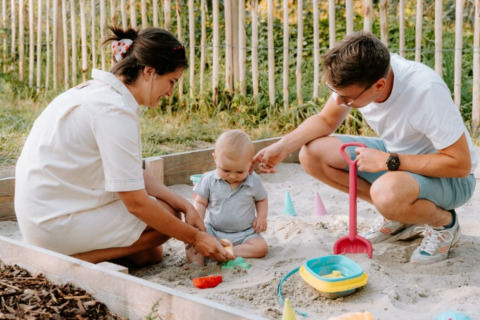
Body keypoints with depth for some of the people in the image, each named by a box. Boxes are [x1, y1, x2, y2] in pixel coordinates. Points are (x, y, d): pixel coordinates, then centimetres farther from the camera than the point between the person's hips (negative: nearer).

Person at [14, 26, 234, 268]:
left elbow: (134, 175, 9)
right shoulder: (114, 110, -22)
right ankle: (73, 259, -7)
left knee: (150, 254, 12)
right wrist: (195, 238, -12)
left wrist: (185, 205, 0)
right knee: (167, 215, -3)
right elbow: (136, 203, -21)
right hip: (55, 222, -9)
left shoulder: (100, 93, 8)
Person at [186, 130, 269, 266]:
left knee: (261, 247, -26)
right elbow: (200, 203, 1)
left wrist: (261, 217, -6)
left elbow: (262, 199, 11)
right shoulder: (209, 180, -8)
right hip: (213, 231, 0)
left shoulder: (254, 181, -8)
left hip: (244, 233, 0)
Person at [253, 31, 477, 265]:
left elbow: (461, 164, -29)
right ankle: (397, 215, 3)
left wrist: (388, 161, -30)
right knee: (312, 154, -11)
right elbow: (326, 120, 0)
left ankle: (444, 222, -4)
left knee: (388, 193, -40)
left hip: (450, 177, -7)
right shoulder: (355, 78, -17)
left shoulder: (426, 90, -35)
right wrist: (281, 147, -16)